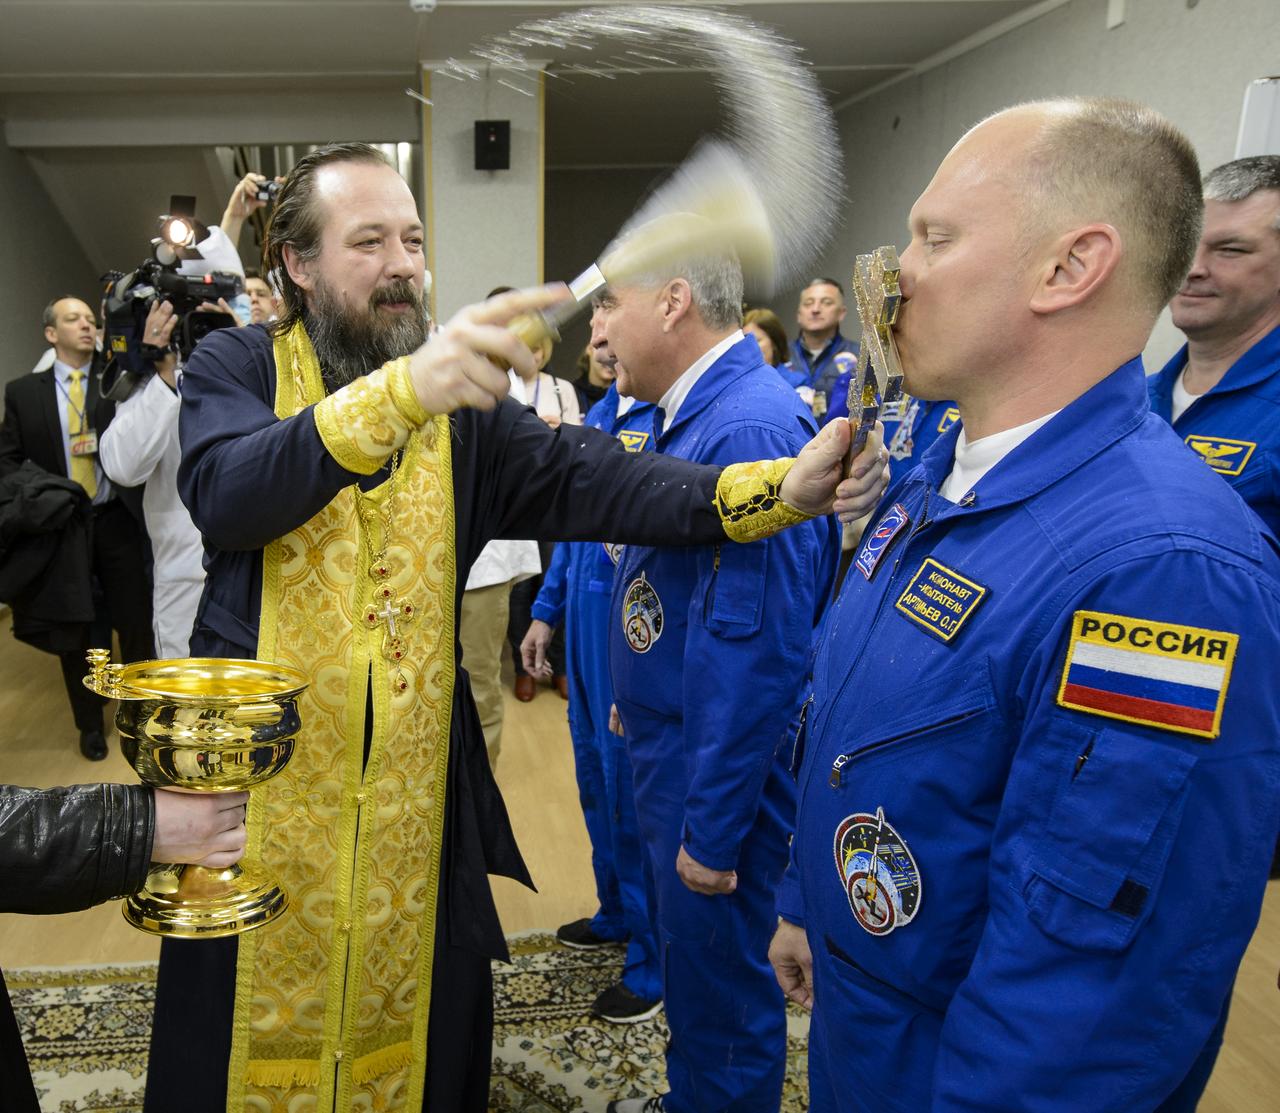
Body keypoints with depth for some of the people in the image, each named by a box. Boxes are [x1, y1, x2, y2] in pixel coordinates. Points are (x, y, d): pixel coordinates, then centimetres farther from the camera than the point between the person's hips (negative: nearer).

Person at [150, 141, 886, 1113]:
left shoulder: (463, 395, 4)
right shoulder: (236, 367, -5)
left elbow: (585, 477, -11)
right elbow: (225, 493, -26)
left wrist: (777, 489, -26)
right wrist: (399, 391, -41)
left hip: (419, 782, 3)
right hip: (259, 774, -2)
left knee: (426, 1034, 18)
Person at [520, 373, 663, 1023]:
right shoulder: (601, 413, 10)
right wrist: (547, 612, 18)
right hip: (585, 624, 9)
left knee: (632, 791, 4)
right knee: (596, 779, 21)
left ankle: (653, 962, 25)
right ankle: (616, 912, 43)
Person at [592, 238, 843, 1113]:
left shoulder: (751, 428, -25)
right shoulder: (696, 414, 5)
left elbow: (756, 652, -27)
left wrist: (713, 832, -21)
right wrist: (637, 704, 18)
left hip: (718, 768, -10)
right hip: (670, 744, 10)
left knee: (718, 983, 11)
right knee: (687, 957, 27)